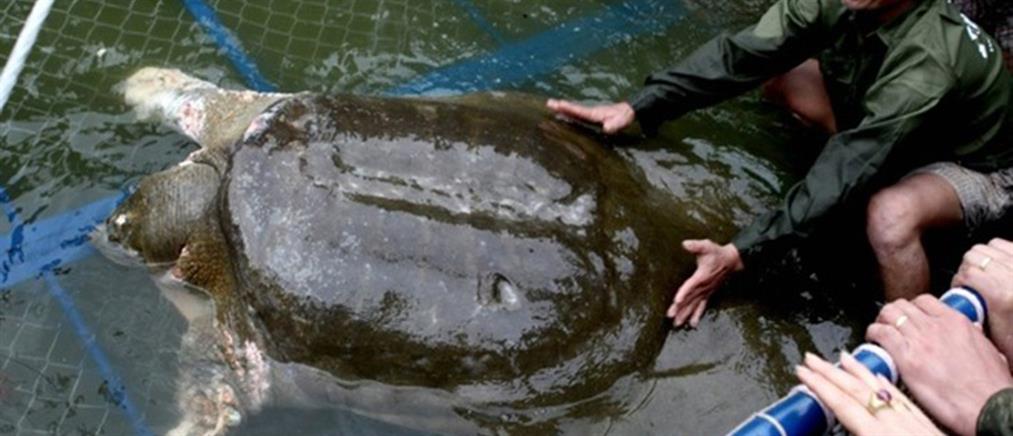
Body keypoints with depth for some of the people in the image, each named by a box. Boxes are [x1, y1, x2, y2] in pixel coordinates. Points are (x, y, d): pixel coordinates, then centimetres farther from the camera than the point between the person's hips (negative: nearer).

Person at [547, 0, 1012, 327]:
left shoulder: (927, 64, -41)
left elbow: (844, 170, -42)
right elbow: (742, 54, -27)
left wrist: (739, 253, -45)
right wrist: (636, 107, -37)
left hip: (975, 162, -7)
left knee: (890, 216, -40)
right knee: (779, 69, -6)